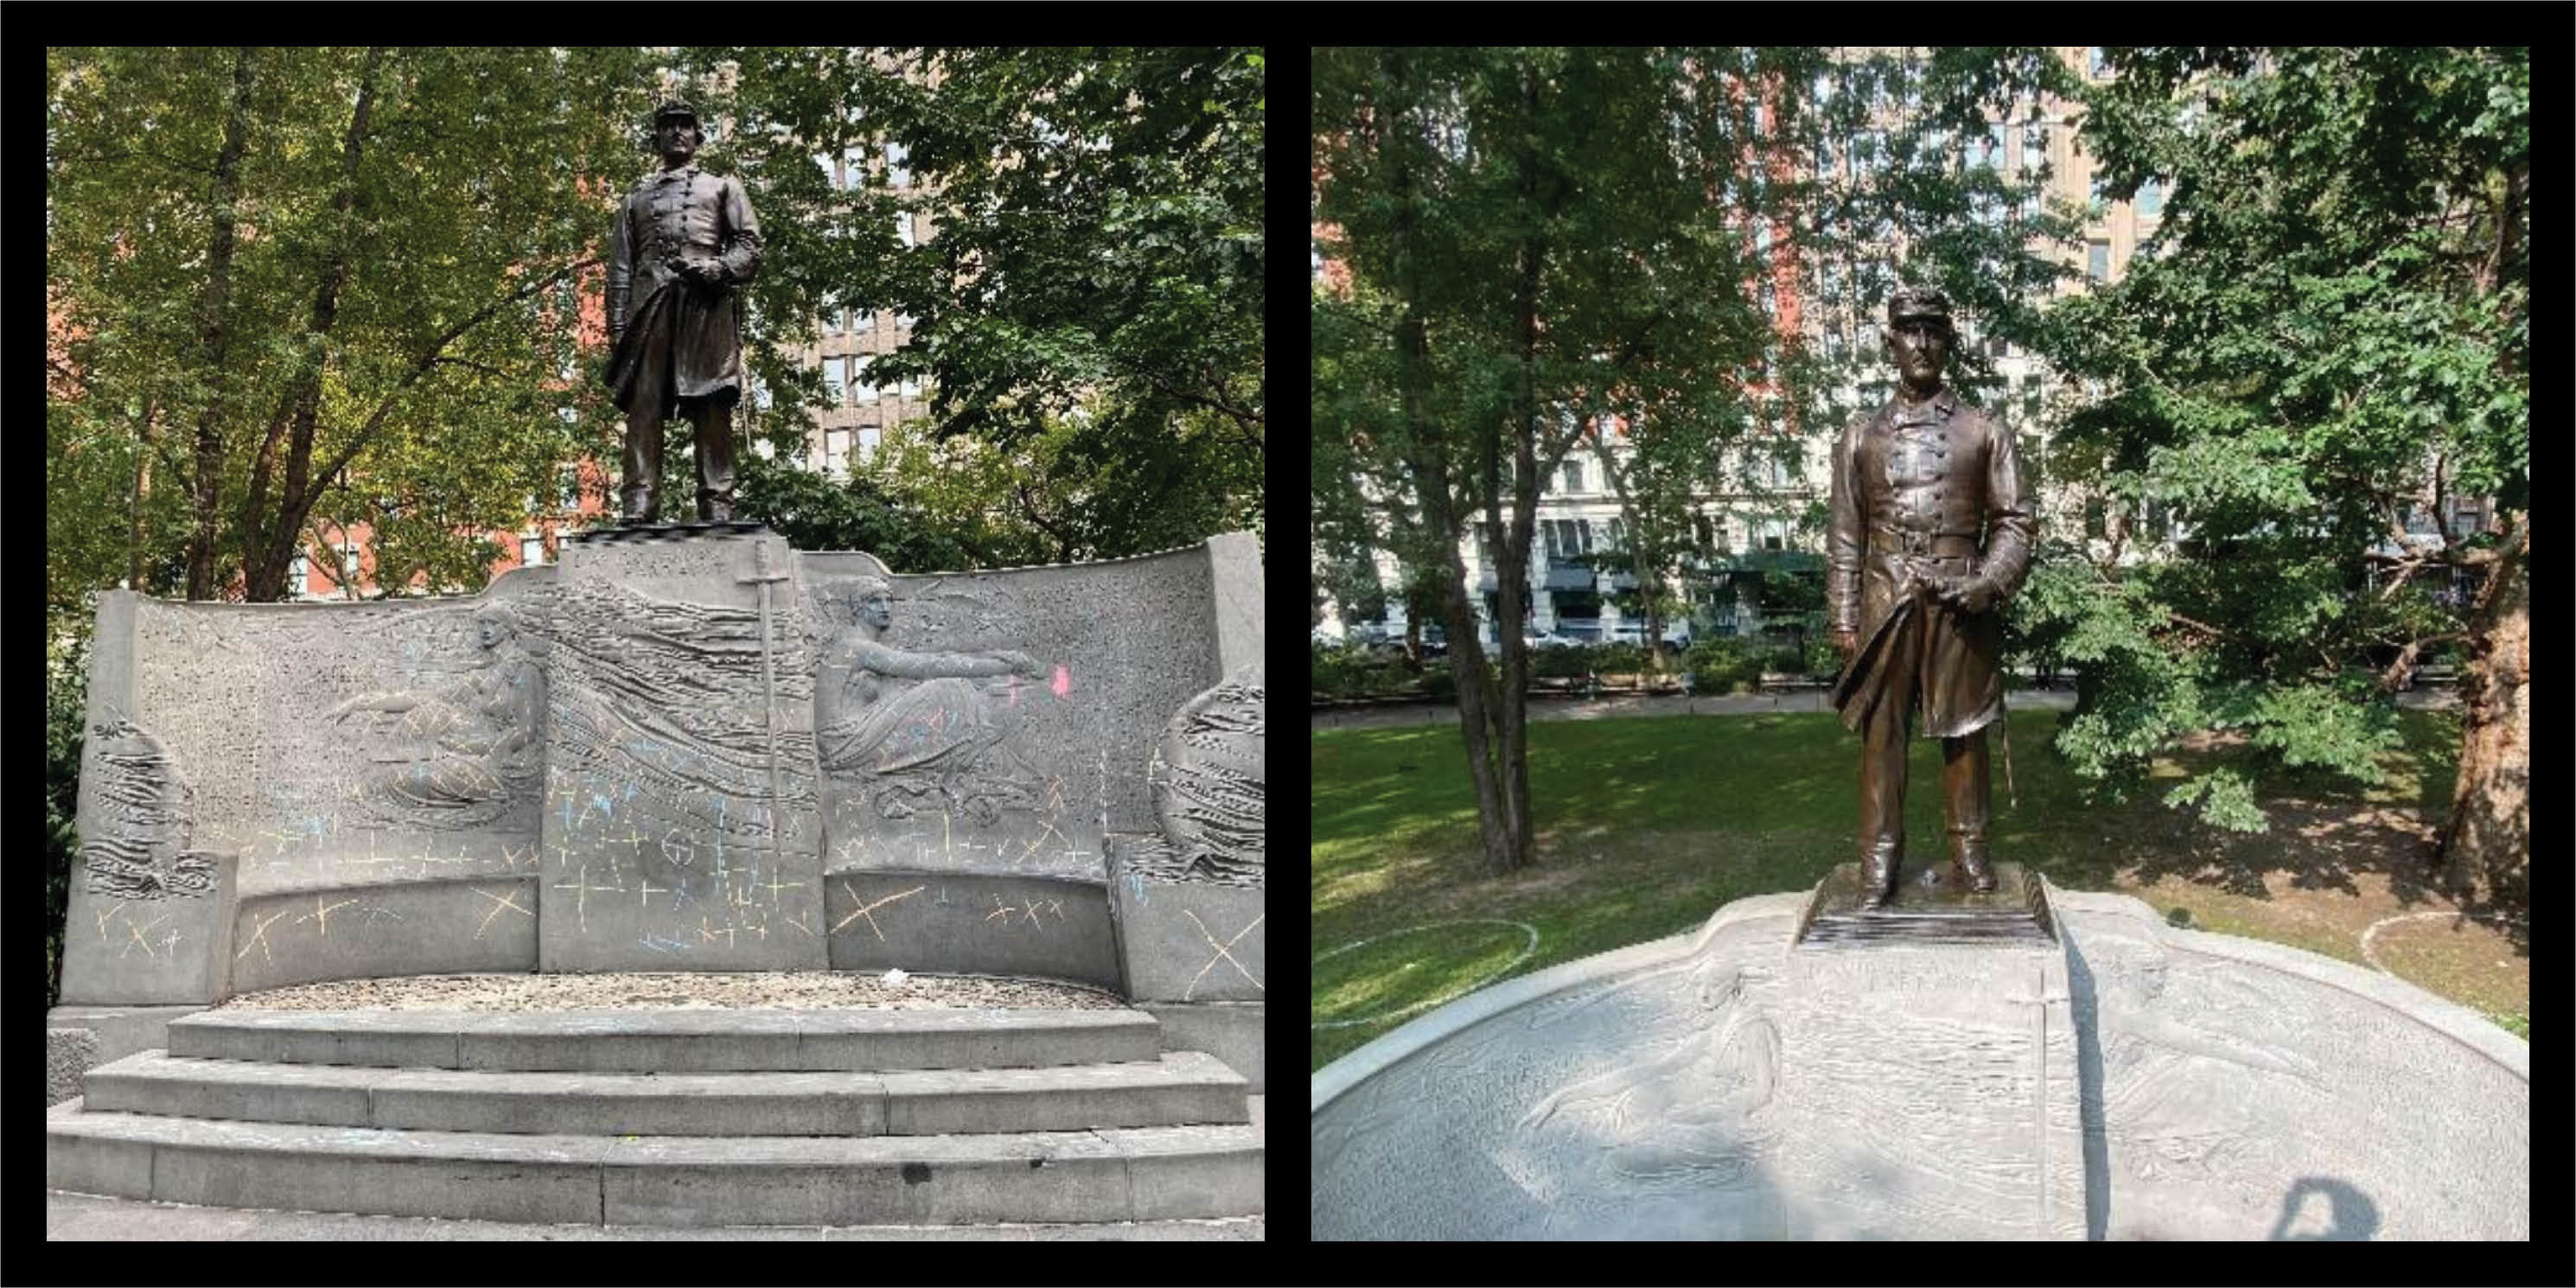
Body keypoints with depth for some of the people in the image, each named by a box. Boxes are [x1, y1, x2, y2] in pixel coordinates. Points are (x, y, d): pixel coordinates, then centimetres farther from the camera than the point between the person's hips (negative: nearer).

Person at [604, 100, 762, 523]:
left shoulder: (723, 188, 24)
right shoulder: (637, 198, 29)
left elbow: (750, 246, 12)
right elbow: (620, 267, 20)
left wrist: (718, 268, -10)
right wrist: (617, 325, 6)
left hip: (708, 302, -1)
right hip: (650, 303, 2)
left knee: (712, 405, -10)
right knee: (643, 402, -12)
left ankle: (717, 504, -14)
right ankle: (639, 505, -19)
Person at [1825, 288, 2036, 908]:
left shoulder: (1985, 432, 5)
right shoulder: (1861, 436, 7)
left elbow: (2015, 520, 4)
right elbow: (1845, 536, 7)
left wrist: (1987, 583, -13)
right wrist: (1844, 620, 1)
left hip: (1961, 602, 0)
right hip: (1886, 602, 1)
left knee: (1964, 729, 7)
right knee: (1881, 730, 2)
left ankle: (1969, 846, 17)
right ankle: (1880, 854, 8)